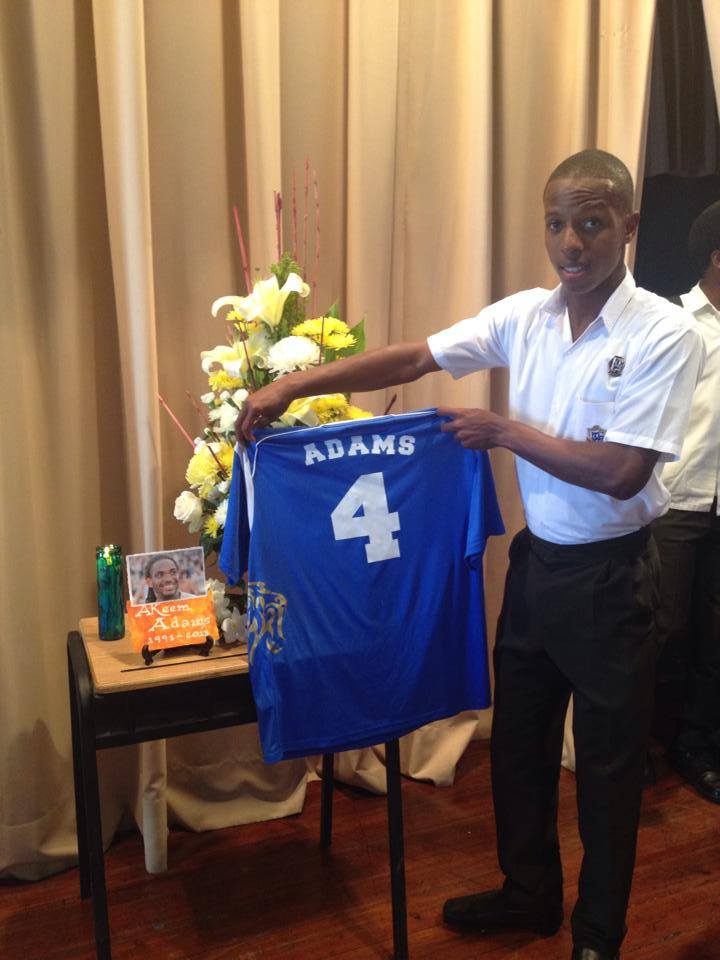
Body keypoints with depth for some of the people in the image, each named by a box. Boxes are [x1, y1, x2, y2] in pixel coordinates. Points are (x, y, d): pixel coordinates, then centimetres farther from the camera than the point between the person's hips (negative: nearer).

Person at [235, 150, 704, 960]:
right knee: (518, 739, 19)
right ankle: (529, 893, 43)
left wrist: (503, 432, -15)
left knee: (606, 763, 11)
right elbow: (413, 357, -3)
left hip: (611, 575, -5)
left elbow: (619, 471, -22)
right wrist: (294, 383, -10)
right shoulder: (525, 316, -1)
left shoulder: (664, 335, -16)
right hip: (535, 560, 5)